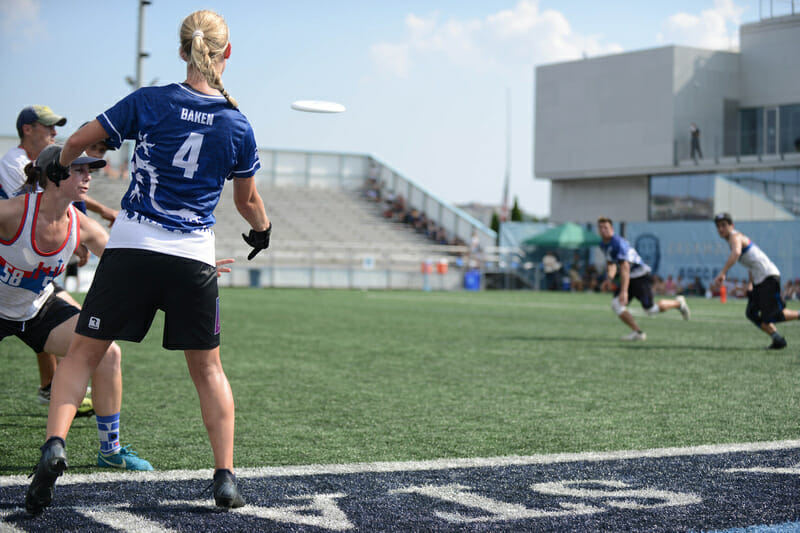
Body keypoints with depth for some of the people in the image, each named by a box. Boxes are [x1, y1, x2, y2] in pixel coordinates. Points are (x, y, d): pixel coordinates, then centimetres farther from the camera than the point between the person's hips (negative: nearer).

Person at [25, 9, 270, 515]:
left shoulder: (148, 102, -2)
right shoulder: (239, 126, 2)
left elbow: (79, 140, 4)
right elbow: (248, 201, 13)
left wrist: (61, 167, 27)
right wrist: (262, 229, 35)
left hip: (130, 248, -1)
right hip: (194, 259, 1)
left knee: (84, 352, 10)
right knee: (208, 368, 15)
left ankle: (55, 444, -8)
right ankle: (226, 477, 13)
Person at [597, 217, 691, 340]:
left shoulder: (618, 243, -24)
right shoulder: (604, 245, 6)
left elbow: (625, 268, -29)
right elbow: (611, 263, 20)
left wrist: (624, 291, -34)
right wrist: (609, 279, -1)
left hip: (640, 276, -8)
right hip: (628, 278, 8)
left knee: (651, 310, -6)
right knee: (616, 304, -10)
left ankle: (678, 303, 20)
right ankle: (637, 332, -4)